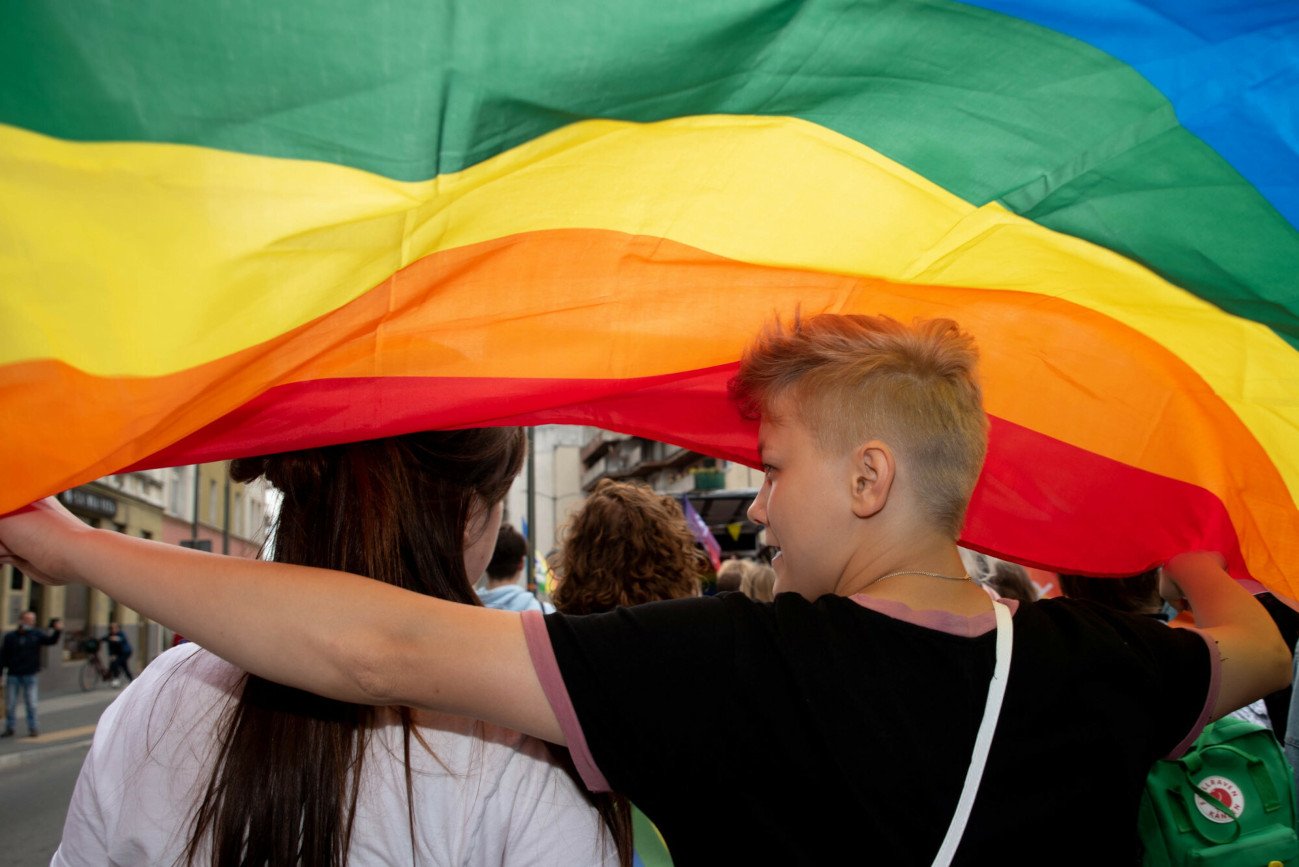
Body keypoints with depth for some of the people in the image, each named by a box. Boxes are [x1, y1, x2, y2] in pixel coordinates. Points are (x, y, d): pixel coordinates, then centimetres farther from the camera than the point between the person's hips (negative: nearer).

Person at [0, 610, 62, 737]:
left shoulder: (37, 634, 2)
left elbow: (51, 640, -13)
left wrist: (58, 631, -32)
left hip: (30, 675, -1)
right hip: (13, 676, 1)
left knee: (31, 704, 0)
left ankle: (34, 728, 8)